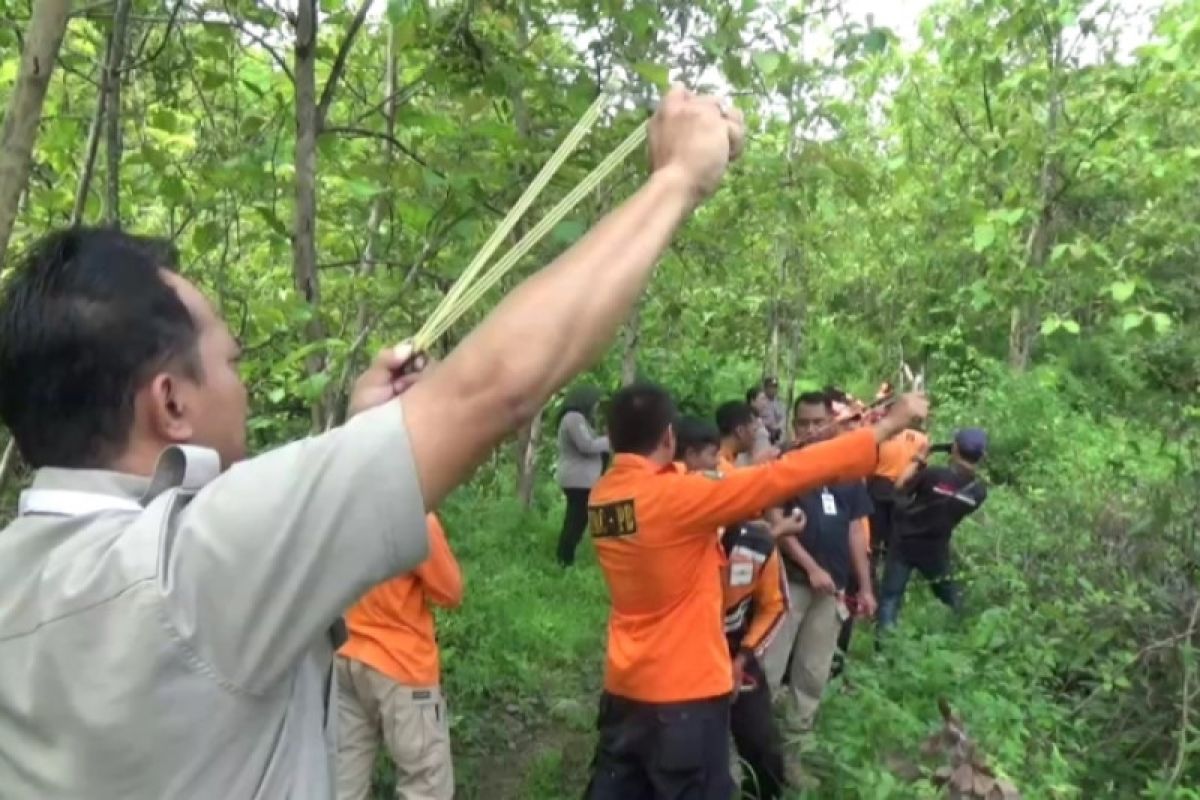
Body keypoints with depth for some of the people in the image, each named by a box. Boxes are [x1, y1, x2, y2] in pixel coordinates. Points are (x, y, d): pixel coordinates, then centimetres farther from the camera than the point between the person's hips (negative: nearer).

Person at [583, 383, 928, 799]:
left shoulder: (601, 497, -2)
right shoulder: (677, 496, -22)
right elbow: (780, 477, -22)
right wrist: (886, 426, -16)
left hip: (625, 685, 7)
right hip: (685, 691, -7)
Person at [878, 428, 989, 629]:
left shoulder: (933, 474, -21)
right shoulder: (979, 490, -10)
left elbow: (901, 488, -7)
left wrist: (917, 462, 4)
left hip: (905, 543, -3)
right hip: (936, 550, 3)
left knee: (890, 597, 1)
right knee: (952, 597, 27)